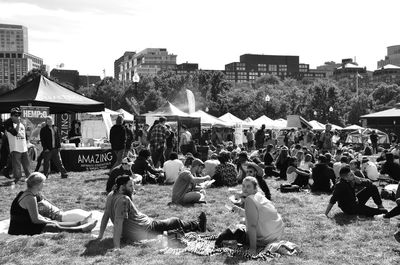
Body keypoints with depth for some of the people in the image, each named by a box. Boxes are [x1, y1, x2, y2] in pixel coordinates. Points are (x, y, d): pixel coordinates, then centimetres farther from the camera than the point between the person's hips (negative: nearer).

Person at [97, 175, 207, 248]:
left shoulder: (111, 195, -1)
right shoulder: (124, 200, -29)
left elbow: (105, 215, 5)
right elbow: (118, 223, -34)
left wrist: (100, 235, 10)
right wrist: (117, 246, -36)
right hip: (144, 230, -10)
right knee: (176, 222, 10)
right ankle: (198, 225, 37)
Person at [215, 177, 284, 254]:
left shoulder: (250, 199, -19)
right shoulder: (260, 196, 6)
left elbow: (252, 225, -25)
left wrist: (253, 248, -25)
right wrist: (240, 210, 16)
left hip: (266, 239, -8)